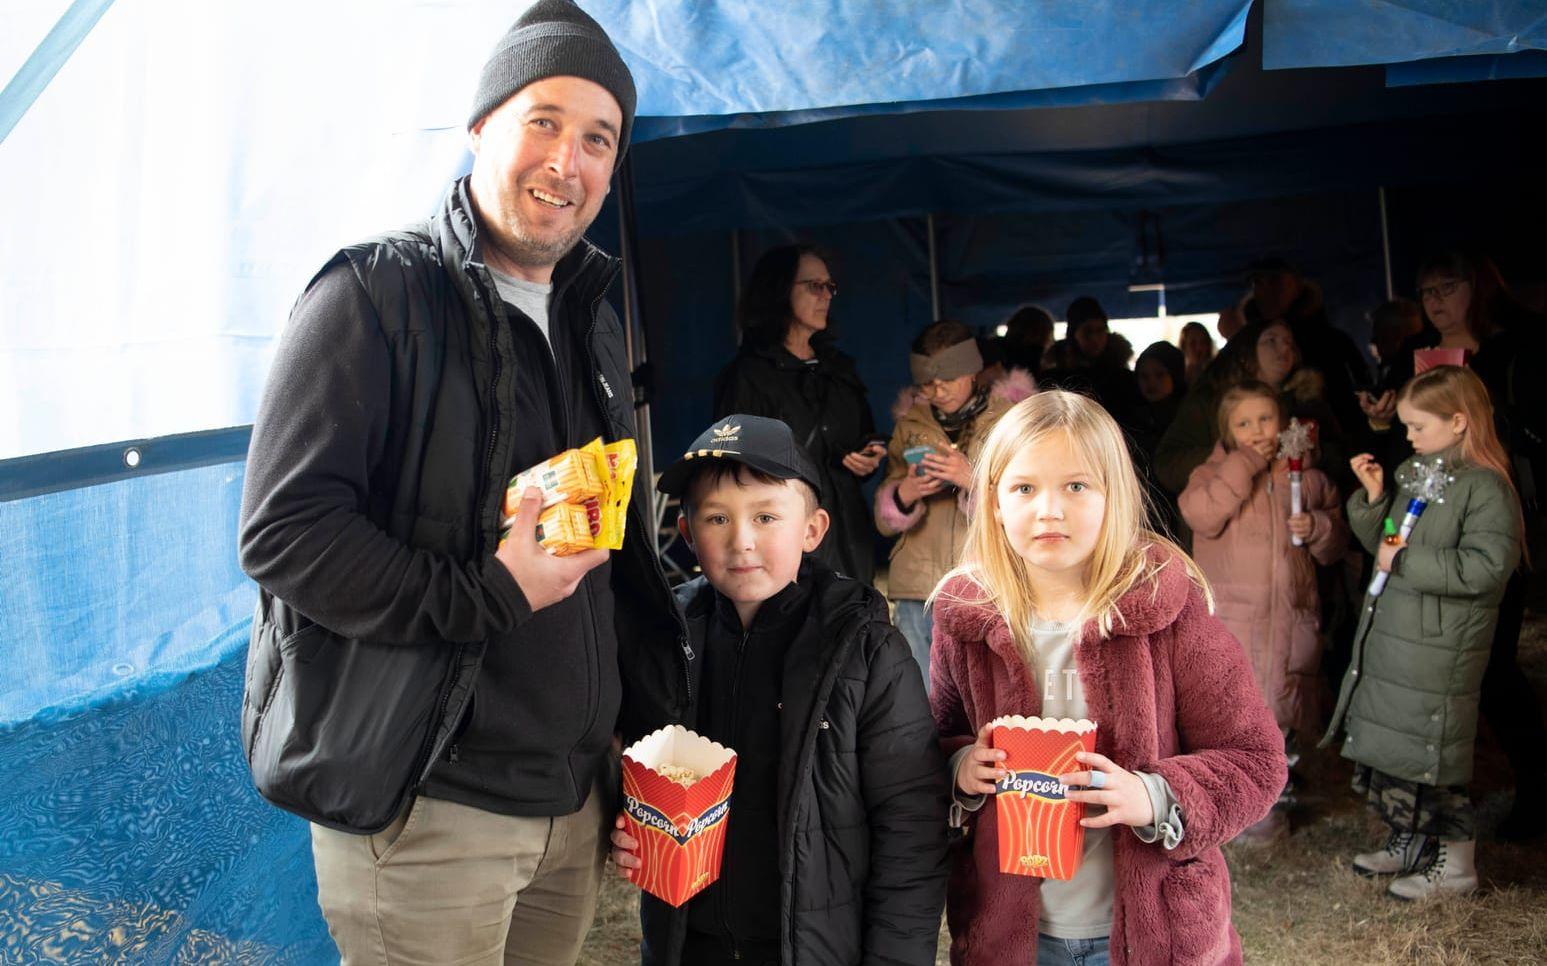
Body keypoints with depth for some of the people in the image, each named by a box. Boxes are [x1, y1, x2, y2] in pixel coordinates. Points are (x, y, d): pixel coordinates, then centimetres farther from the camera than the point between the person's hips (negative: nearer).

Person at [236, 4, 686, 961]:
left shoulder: (592, 325, 14)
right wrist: (488, 597, -22)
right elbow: (284, 531, -16)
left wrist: (649, 735, 16)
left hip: (575, 802, 7)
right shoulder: (377, 293, -8)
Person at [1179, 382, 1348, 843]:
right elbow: (1201, 515, -21)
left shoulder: (1307, 476, 8)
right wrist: (1245, 464, -19)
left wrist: (1317, 528, -8)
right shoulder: (1214, 474, 1)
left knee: (1281, 716, 9)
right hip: (1229, 619, -2)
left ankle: (1274, 801, 25)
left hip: (1291, 618, 2)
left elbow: (1336, 545, 15)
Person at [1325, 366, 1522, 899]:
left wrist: (1408, 563, -20)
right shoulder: (1410, 473, 11)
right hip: (1387, 636, 8)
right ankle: (1406, 842, 33)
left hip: (1440, 650, -8)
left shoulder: (1486, 486, -13)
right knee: (1379, 747, 15)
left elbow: (1488, 566, -23)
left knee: (1432, 755, -1)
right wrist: (1373, 498, 1)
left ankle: (1455, 862, 16)